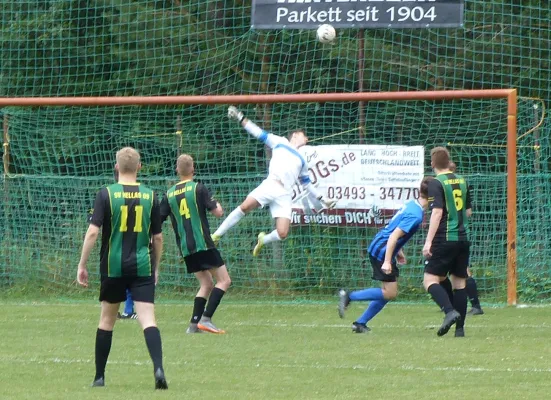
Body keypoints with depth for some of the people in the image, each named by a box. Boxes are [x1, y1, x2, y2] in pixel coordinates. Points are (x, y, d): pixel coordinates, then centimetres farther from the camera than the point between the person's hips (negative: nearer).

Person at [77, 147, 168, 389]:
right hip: (142, 267, 0)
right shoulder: (150, 196, 2)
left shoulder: (106, 194, -4)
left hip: (113, 267, 0)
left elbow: (93, 232, -10)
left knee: (107, 318, 15)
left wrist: (82, 264, -2)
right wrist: (156, 268, 21)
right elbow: (158, 237, 7)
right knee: (148, 319, -7)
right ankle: (158, 367, -29)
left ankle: (99, 376, 20)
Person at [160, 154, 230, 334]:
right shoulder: (198, 188, -6)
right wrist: (216, 203, 14)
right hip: (203, 244, -6)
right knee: (224, 280, -1)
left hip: (185, 249, 6)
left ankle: (194, 323, 7)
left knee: (206, 284, 17)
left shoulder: (169, 194, 8)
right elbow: (218, 212, -8)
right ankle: (206, 319, -15)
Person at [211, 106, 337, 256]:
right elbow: (259, 133, 14)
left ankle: (263, 240, 19)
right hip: (270, 185, -3)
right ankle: (217, 235, -20)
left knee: (282, 234, -13)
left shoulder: (302, 161, 31)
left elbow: (307, 184, 38)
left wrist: (321, 199, 34)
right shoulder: (279, 142, 20)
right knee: (245, 206, -28)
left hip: (285, 195, 3)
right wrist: (240, 118, 5)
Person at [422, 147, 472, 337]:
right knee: (459, 282, 10)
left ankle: (450, 311, -26)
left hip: (445, 239, -6)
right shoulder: (462, 181, 11)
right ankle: (460, 327, 8)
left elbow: (437, 212, -19)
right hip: (463, 239, 6)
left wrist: (428, 241, -20)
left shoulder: (436, 183, -9)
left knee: (430, 279, -5)